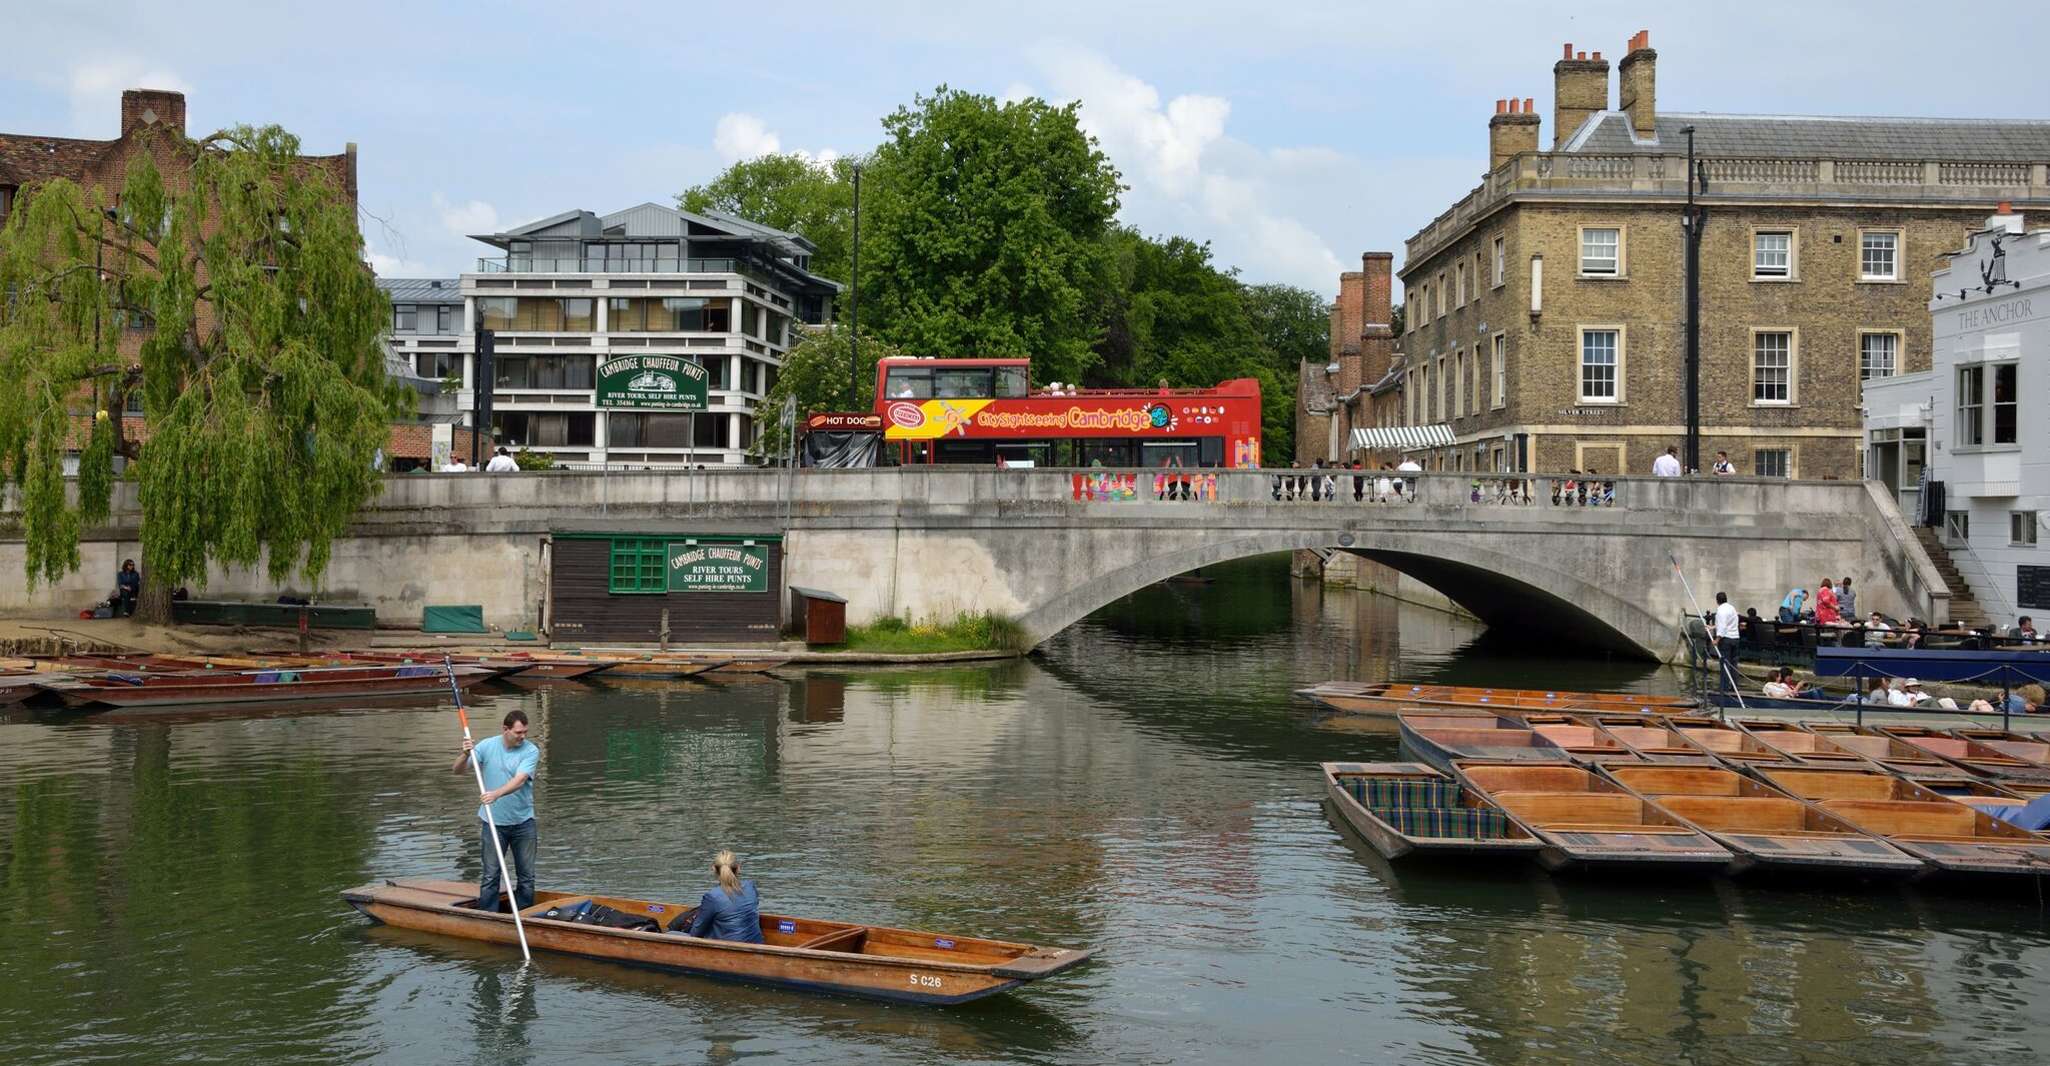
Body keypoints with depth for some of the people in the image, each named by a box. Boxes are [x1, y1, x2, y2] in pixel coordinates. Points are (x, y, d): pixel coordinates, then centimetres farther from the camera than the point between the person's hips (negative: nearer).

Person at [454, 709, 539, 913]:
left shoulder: (531, 751, -9)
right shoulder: (487, 746, -4)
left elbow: (519, 780, -23)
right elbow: (457, 770, -2)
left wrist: (497, 793, -40)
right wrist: (465, 755, -24)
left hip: (523, 822, 0)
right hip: (493, 822, 0)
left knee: (526, 876, 7)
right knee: (490, 876, 0)